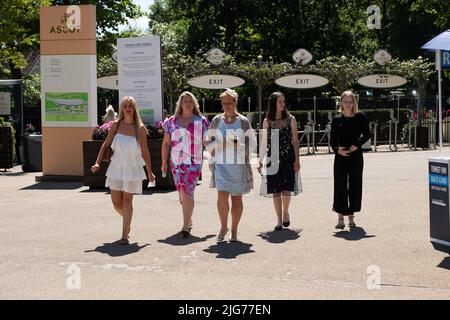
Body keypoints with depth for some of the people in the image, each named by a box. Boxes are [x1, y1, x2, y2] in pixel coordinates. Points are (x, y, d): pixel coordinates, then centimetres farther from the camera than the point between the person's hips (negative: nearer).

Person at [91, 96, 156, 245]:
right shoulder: (116, 125, -1)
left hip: (132, 168, -2)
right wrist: (97, 162, -6)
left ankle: (124, 235, 0)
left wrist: (150, 172, 5)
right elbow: (106, 145, 5)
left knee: (127, 200, -4)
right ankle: (128, 222, 37)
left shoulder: (140, 128, -6)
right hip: (116, 167, 3)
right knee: (116, 202, 6)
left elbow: (144, 151, 1)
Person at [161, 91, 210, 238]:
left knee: (187, 192, -14)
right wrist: (164, 163, 9)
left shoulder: (201, 121, 2)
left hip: (194, 163, -3)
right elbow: (166, 143, 12)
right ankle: (189, 221, 29)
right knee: (182, 193, 11)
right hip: (176, 163, 4)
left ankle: (186, 226, -13)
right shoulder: (172, 121, 9)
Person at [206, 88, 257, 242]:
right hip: (221, 164, 0)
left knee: (237, 198, 6)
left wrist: (239, 145, -14)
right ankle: (223, 226, 9)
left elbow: (252, 144, 4)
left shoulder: (243, 121, 2)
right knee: (222, 195, -12)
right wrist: (220, 145, -8)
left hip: (239, 165, 0)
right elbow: (210, 143, 12)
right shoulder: (216, 121, 6)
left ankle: (234, 230, 19)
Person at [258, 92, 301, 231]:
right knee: (275, 190, 1)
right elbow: (264, 142, 9)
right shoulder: (267, 121, 5)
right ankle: (279, 220, 10)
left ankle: (285, 212, 23)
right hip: (272, 158, 1)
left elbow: (295, 141, 2)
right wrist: (260, 161, 8)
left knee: (286, 189, -5)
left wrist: (297, 160, -4)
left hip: (288, 157, -1)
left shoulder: (290, 119, 2)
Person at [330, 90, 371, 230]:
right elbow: (333, 139, 2)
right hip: (341, 156, 0)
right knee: (340, 185, -3)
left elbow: (367, 134, 0)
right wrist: (337, 149, -17)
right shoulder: (337, 119, 2)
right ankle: (340, 218, 2)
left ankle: (351, 216, 17)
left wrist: (356, 145, -14)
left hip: (356, 155, 0)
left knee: (355, 185, 5)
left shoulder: (360, 117, 1)